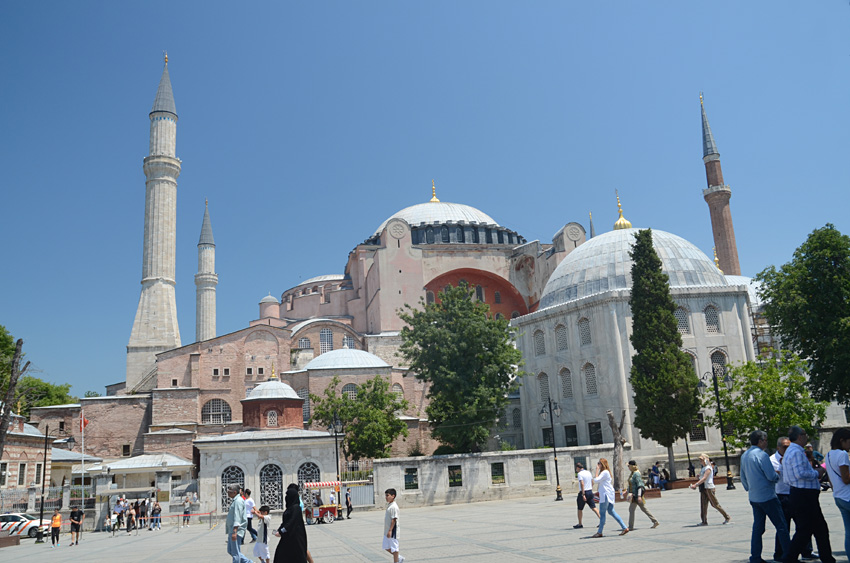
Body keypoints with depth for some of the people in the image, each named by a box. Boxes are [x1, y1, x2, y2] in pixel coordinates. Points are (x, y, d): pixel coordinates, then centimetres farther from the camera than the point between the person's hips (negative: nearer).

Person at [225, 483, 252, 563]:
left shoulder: (238, 501, -16)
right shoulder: (235, 500, 17)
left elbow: (237, 517, -23)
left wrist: (234, 532, -28)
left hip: (236, 530, -11)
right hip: (232, 530, 11)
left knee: (235, 553, -5)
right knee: (230, 551, 15)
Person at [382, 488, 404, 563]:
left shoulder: (394, 507, -18)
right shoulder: (389, 505, 11)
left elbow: (394, 520, -21)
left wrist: (390, 531, -23)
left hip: (392, 531, -10)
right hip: (387, 531, 10)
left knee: (394, 548, 1)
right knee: (386, 547, 14)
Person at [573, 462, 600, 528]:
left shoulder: (579, 474, -12)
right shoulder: (588, 472, 11)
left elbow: (582, 484, -22)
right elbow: (592, 482, 17)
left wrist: (583, 494, -23)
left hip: (583, 492, -7)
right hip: (590, 492, 7)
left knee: (580, 509, 7)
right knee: (593, 507, 5)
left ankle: (580, 524, 13)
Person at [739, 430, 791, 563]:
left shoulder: (744, 456, 11)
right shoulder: (761, 455, -15)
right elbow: (771, 476, -17)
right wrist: (777, 475, 4)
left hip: (753, 497, 8)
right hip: (767, 496, -8)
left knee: (757, 527, 10)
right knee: (781, 526, 1)